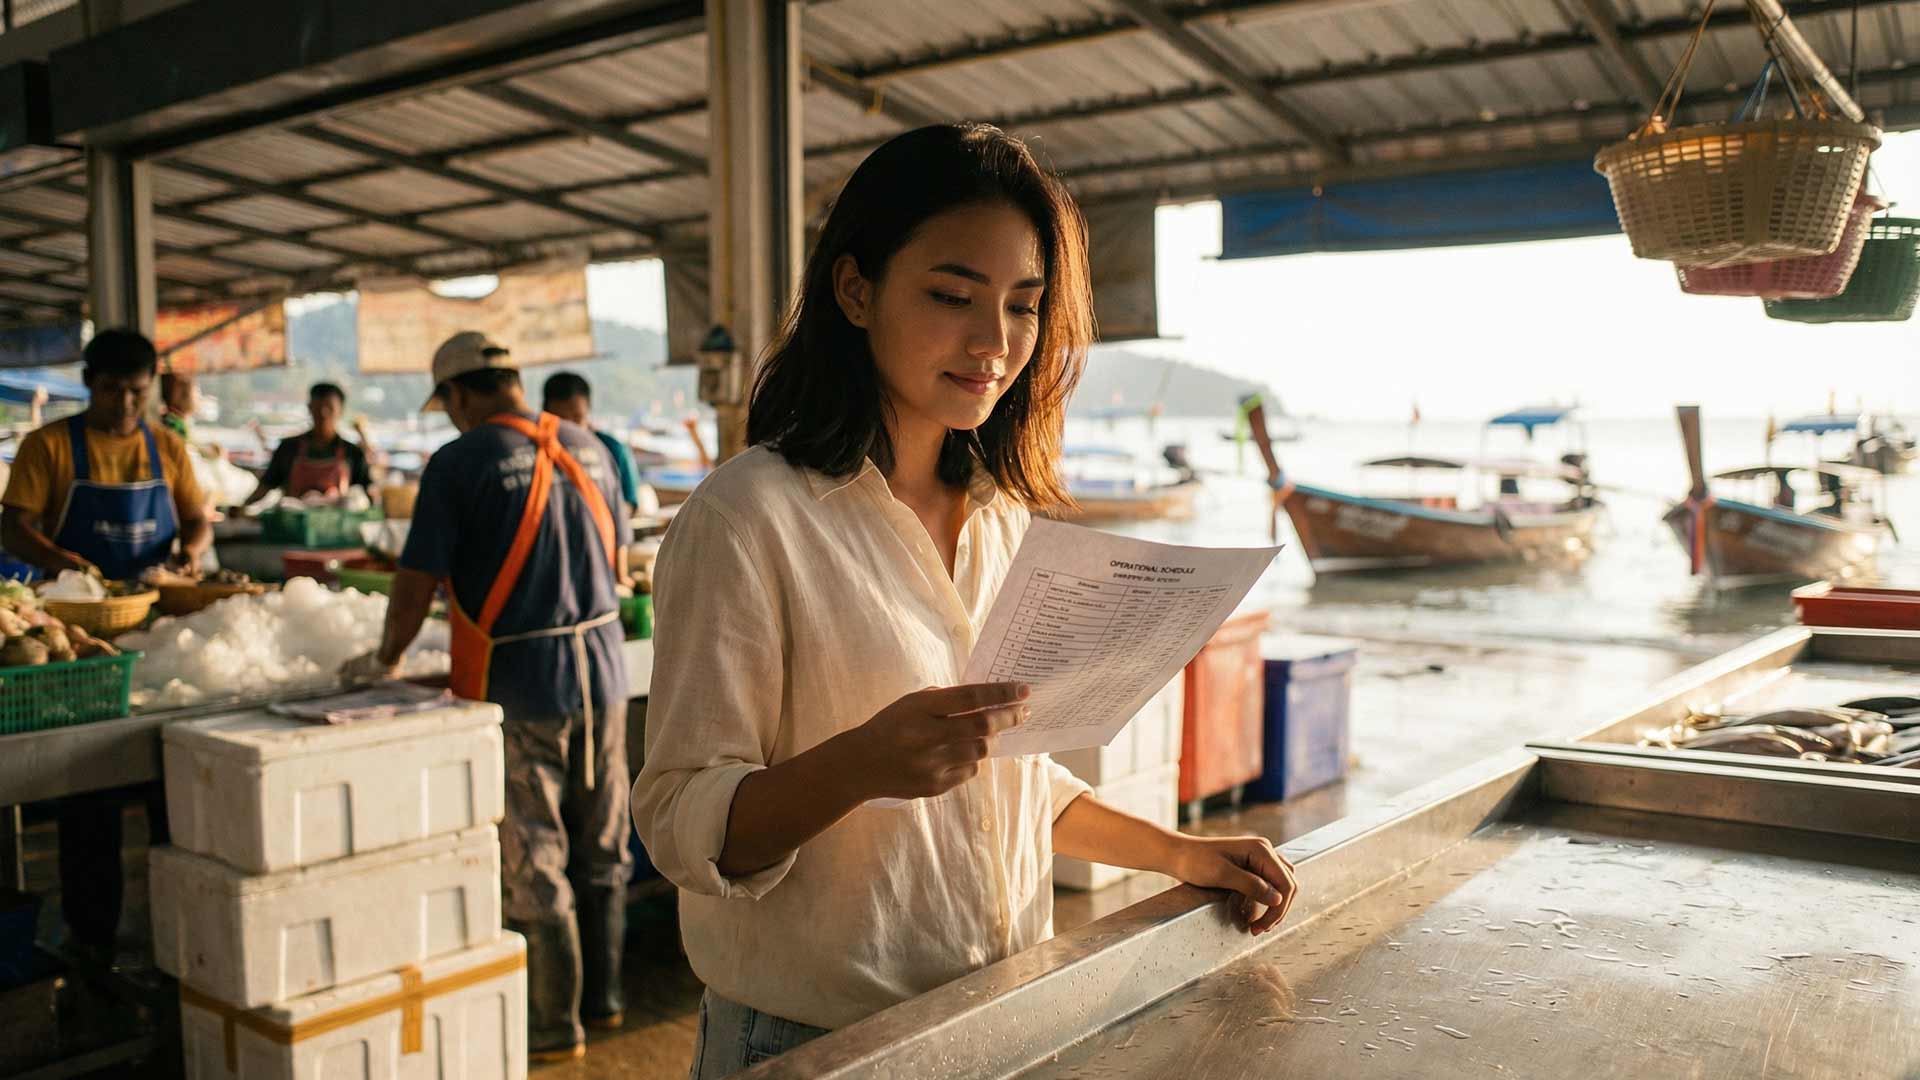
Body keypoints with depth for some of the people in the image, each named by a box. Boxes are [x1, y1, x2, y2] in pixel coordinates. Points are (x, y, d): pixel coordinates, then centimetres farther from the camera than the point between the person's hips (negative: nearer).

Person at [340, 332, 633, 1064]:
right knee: (601, 850, 16)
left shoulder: (460, 463, -11)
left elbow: (418, 578, -11)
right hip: (602, 670, 6)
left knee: (534, 864, 7)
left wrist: (386, 660, 4)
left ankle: (554, 1024, 18)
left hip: (518, 682, -5)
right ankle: (601, 998, 30)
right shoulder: (586, 448, 5)